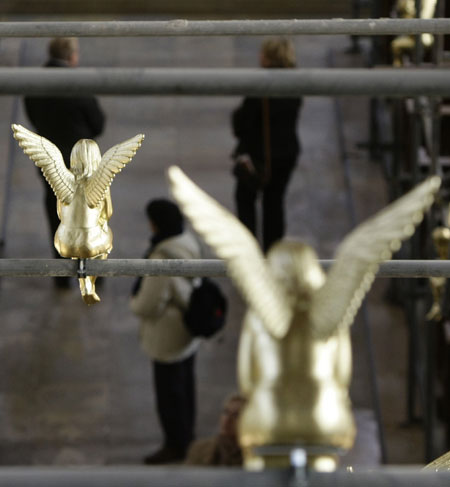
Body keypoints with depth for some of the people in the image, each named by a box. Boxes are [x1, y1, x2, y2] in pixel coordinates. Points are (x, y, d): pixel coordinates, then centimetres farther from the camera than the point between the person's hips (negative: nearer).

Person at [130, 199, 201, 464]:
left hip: (168, 338, -9)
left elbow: (148, 307, -28)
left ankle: (175, 445, 28)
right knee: (185, 385, 26)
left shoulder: (162, 261, -35)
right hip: (189, 331, 9)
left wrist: (135, 301, -5)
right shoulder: (189, 242, -9)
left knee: (169, 392, 11)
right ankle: (187, 434, 44)